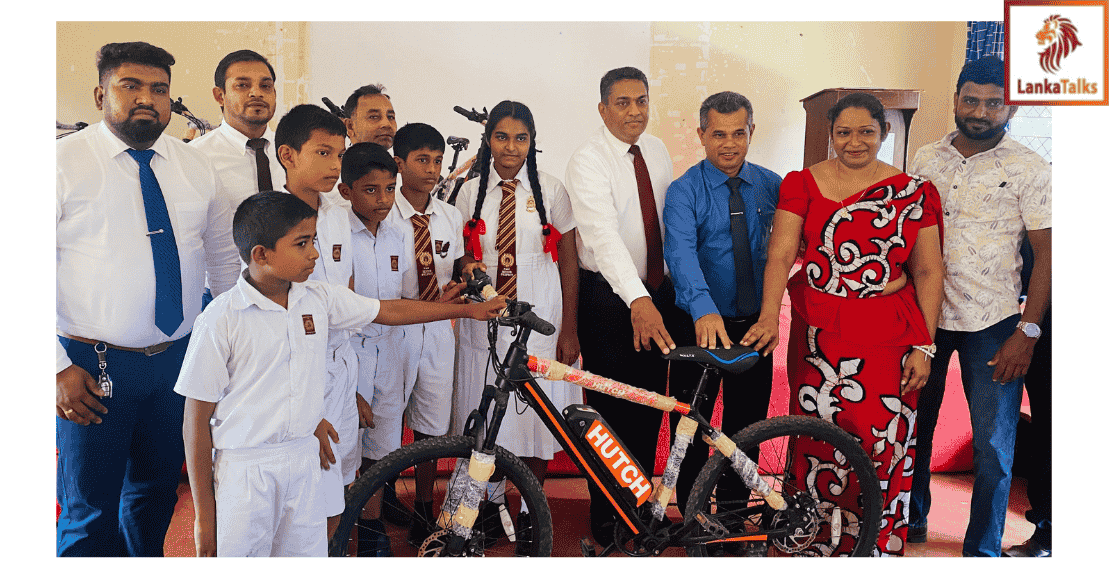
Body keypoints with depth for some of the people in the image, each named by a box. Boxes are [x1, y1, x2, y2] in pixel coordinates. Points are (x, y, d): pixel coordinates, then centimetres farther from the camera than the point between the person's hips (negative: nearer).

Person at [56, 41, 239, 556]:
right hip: (93, 366, -4)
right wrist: (58, 369, -15)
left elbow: (223, 258, 13)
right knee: (90, 512, 4)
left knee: (157, 492, 20)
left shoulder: (194, 167, 6)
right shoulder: (64, 162, -8)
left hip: (180, 357, 5)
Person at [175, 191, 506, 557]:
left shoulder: (319, 299, 1)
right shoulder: (221, 319, -13)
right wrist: (203, 513, -9)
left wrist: (468, 309, 19)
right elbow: (196, 423, -10)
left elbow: (389, 311, 15)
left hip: (304, 459, 5)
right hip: (244, 470, -4)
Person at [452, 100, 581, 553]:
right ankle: (491, 503, 25)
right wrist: (468, 268, -12)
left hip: (540, 320, -1)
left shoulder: (550, 191, 2)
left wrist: (569, 329, -2)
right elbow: (464, 251, 14)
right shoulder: (472, 192, 7)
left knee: (537, 413, 1)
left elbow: (568, 260, 2)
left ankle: (530, 512, 18)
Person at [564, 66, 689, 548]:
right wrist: (637, 300, -43)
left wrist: (672, 289, 7)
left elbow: (667, 219, 11)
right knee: (611, 409, 3)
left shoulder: (657, 151, 6)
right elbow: (603, 234, -30)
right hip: (609, 296, -6)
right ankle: (605, 515, 20)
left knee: (650, 403, 14)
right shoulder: (588, 161, -16)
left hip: (657, 292, 6)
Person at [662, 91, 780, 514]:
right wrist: (704, 309, -43)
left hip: (755, 323, 3)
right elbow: (681, 252, -26)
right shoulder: (684, 192, -11)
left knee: (748, 422, 12)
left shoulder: (771, 185, 2)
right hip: (701, 323, -3)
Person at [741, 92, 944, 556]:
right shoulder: (802, 184, 5)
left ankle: (880, 551, 16)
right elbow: (780, 254, -6)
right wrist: (769, 316, -21)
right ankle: (814, 543, 19)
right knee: (816, 445, 3)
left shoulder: (914, 192, 6)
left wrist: (924, 345, 1)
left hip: (888, 338, 0)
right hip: (818, 334, 0)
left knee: (883, 447, -1)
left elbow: (927, 271, 6)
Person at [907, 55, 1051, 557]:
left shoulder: (1029, 170, -3)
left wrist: (1027, 332, -11)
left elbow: (1046, 252, -4)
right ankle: (911, 517, 34)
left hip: (992, 323, -3)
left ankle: (982, 550, 15)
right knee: (914, 424, 14)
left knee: (993, 444, 0)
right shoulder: (925, 160, 7)